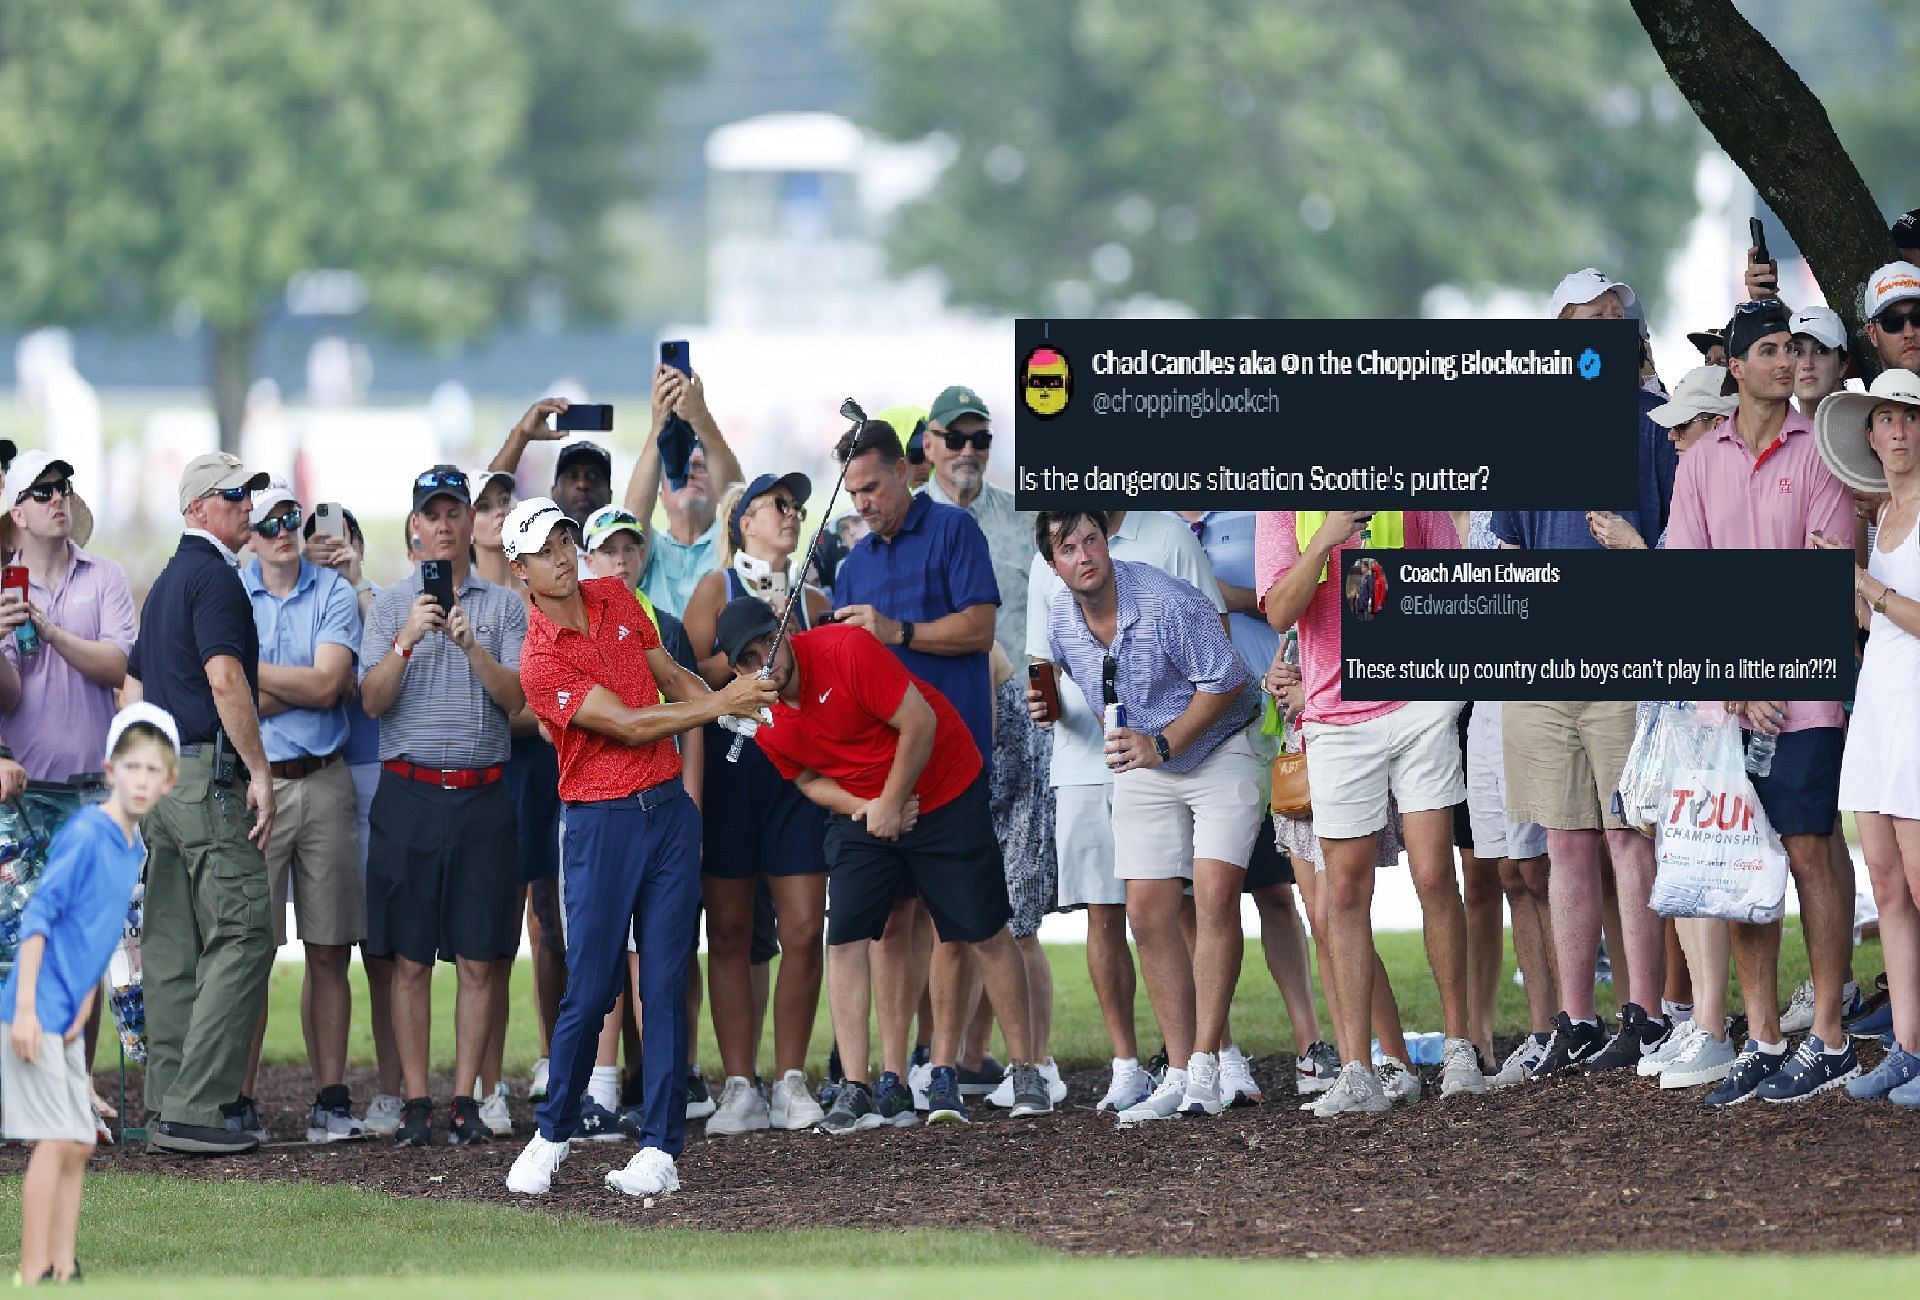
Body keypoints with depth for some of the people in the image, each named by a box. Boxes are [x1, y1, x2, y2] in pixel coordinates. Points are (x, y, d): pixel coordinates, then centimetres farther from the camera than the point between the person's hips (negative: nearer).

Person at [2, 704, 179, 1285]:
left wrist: (82, 1013, 8)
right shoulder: (85, 833, -14)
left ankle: (63, 1271, 16)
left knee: (78, 1145, 10)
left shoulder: (133, 850, 12)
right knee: (55, 1141, -12)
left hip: (67, 1022, 9)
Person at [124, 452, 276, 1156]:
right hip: (209, 770, -10)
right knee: (242, 936, -10)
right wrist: (258, 769, -17)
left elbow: (133, 688, 24)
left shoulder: (167, 581, 21)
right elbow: (224, 678, -20)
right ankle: (200, 1109, -15)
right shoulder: (215, 576, -9)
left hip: (159, 777, 10)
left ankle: (169, 1103, 10)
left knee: (172, 946, 10)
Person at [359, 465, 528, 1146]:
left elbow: (517, 698, -2)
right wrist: (407, 641, -15)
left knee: (479, 959, -1)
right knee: (410, 958, -1)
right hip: (409, 790, 0)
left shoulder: (504, 606, 8)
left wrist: (471, 645, -16)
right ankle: (415, 1102, 2)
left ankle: (466, 1100, 5)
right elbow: (372, 700, 0)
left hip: (483, 793, 0)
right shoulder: (390, 604, 9)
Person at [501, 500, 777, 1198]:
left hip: (669, 806, 5)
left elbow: (670, 675, 19)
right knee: (589, 991, -5)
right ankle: (553, 1134, 14)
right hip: (601, 821, -5)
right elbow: (629, 724, -18)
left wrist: (734, 701, 3)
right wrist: (718, 706, -17)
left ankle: (660, 1146, 1)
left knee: (666, 984, 0)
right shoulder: (541, 659, -14)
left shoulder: (616, 597, 7)